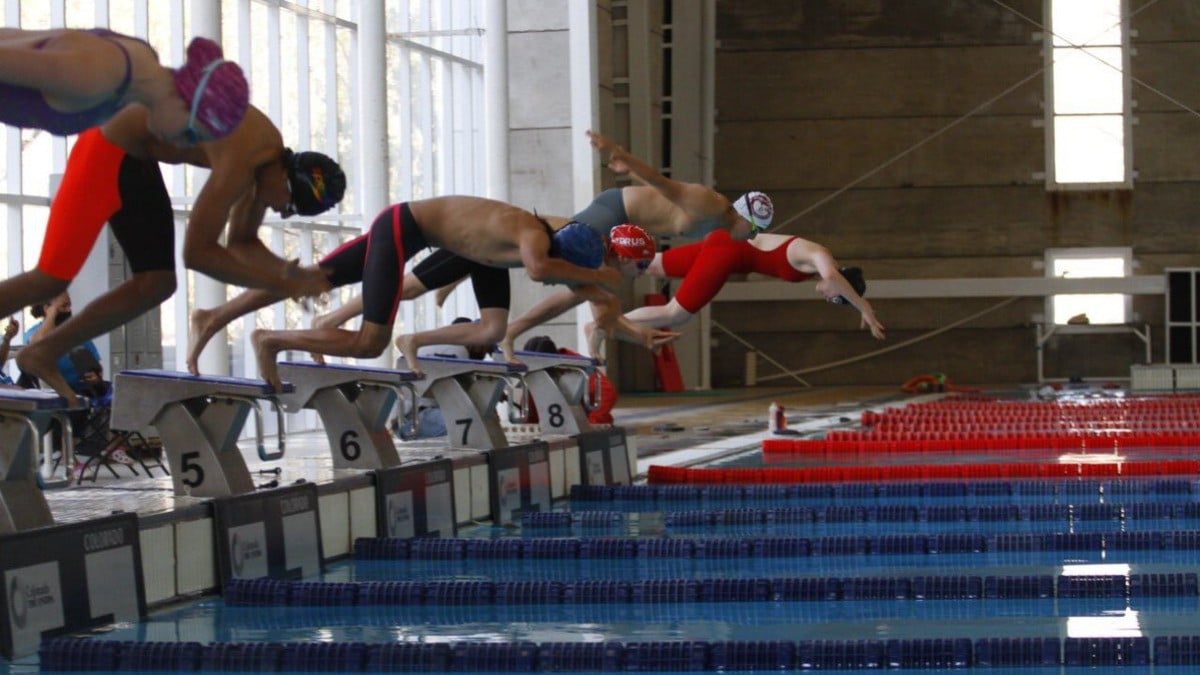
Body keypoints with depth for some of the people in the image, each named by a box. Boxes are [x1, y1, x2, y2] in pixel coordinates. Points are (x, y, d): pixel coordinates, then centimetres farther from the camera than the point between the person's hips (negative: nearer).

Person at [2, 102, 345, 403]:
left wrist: (288, 272, -8)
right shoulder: (239, 161, -30)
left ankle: (43, 354, 13)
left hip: (136, 159, 9)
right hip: (104, 150, -9)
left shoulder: (271, 154, -1)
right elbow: (196, 252, -29)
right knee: (52, 278, -12)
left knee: (157, 284, 5)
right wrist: (280, 284, -27)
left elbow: (242, 243, 11)